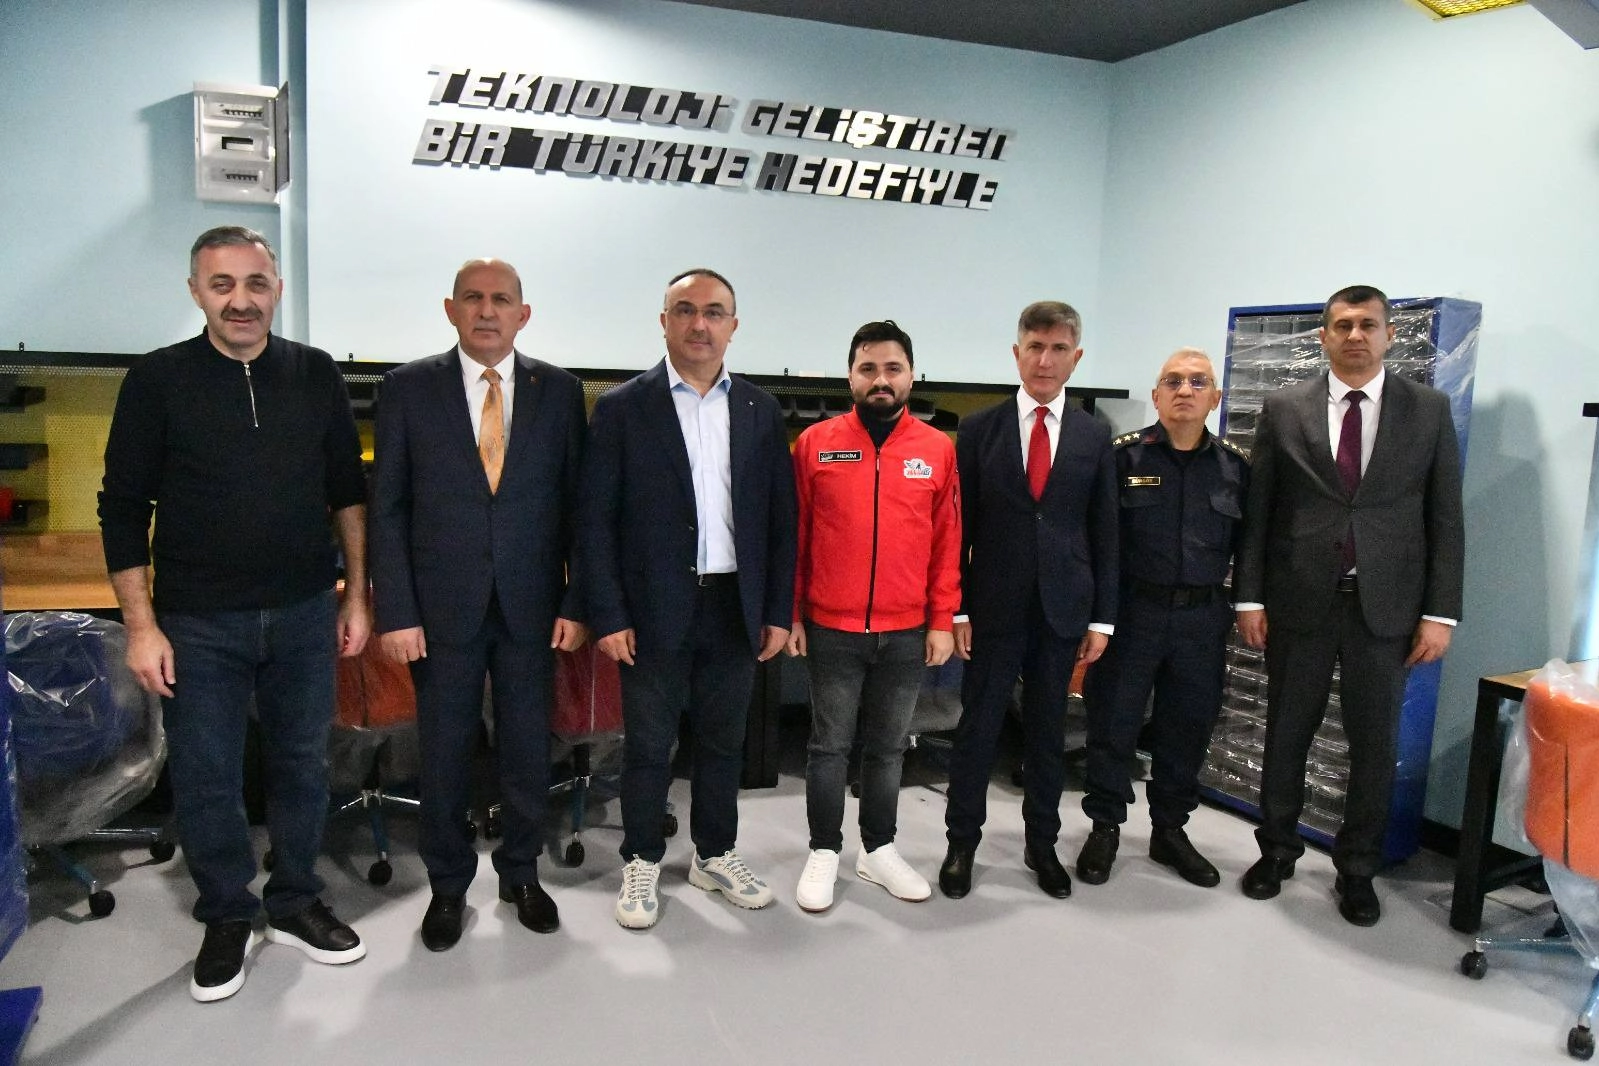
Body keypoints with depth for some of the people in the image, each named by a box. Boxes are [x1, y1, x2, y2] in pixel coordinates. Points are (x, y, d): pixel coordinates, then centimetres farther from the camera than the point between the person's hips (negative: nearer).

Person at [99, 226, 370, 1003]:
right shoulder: (157, 381, -4)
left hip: (304, 614, 2)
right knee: (205, 778, 8)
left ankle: (294, 903, 31)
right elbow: (124, 508, -3)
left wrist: (356, 596, 5)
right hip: (198, 622, -1)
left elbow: (348, 492, 7)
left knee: (302, 764, 13)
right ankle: (227, 918, 28)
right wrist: (140, 624, -7)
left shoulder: (316, 375, 2)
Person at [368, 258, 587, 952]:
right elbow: (388, 509, -1)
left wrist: (575, 602, -3)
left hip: (532, 606, 1)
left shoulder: (558, 391, 3)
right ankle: (448, 886, 29)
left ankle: (521, 873, 31)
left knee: (528, 748, 11)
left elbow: (576, 504, 3)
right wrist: (395, 611, -7)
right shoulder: (408, 388, 0)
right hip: (442, 606, -1)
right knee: (444, 752, 10)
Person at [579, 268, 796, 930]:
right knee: (648, 745, 8)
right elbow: (595, 520, -5)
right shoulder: (622, 408, -3)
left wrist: (778, 612, 3)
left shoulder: (760, 411, 7)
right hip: (655, 610, -3)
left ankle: (714, 856, 32)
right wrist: (607, 616, -10)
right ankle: (642, 864, 26)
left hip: (735, 608, 3)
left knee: (723, 741, 14)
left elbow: (780, 518, 7)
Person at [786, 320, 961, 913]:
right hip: (831, 630, -1)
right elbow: (795, 536, 2)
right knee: (830, 746, 9)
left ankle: (879, 850, 28)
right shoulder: (815, 443, -1)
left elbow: (947, 543, 4)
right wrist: (790, 615, 0)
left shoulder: (938, 450, 2)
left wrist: (942, 622, 0)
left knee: (888, 748, 13)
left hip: (906, 633, 2)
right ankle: (824, 853, 22)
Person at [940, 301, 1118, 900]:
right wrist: (956, 608, -4)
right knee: (978, 728, 6)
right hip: (994, 608, -1)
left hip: (1063, 609, 2)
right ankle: (962, 844, 20)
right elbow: (960, 526, 0)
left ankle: (1042, 845, 28)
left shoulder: (1094, 438, 5)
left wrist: (1102, 618, 2)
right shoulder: (980, 430, 0)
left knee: (1048, 732, 13)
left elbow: (1104, 534, 5)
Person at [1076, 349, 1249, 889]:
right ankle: (1105, 827, 22)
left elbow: (1247, 542, 9)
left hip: (1203, 620, 3)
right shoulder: (1123, 455, -4)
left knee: (1188, 728, 12)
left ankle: (1170, 830, 30)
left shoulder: (1235, 465, 5)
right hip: (1131, 611, -3)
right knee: (1113, 722, 5)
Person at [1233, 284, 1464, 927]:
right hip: (1299, 603, 0)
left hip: (1386, 608, 0)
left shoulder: (1429, 411, 3)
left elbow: (1445, 519, 2)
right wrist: (1249, 597, -2)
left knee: (1375, 747, 9)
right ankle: (1277, 850, 29)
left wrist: (1440, 613, -3)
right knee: (1286, 736, 11)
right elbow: (1256, 512, 2)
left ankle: (1357, 870, 26)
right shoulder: (1284, 409, 2)